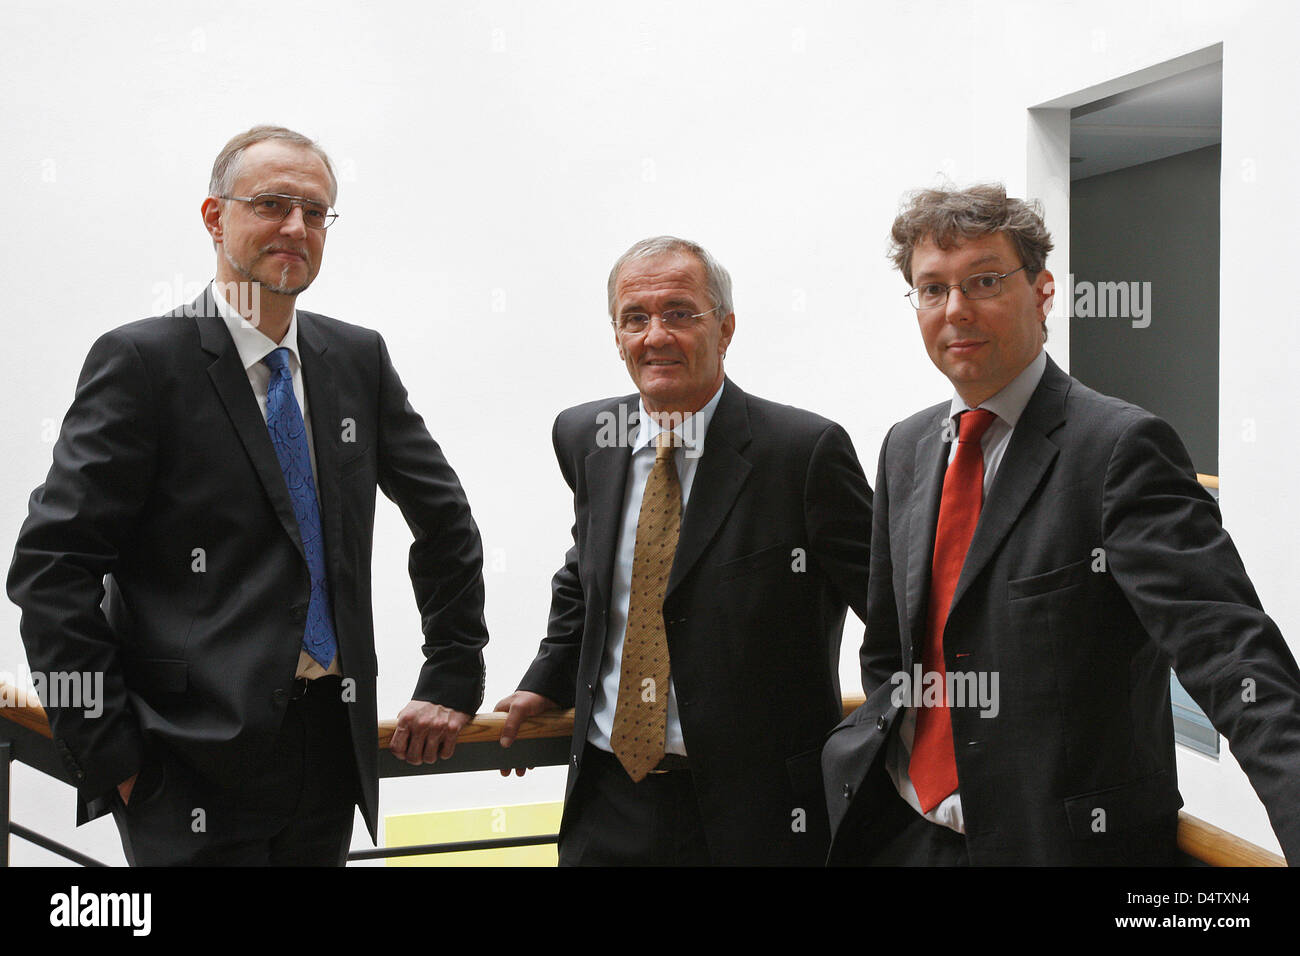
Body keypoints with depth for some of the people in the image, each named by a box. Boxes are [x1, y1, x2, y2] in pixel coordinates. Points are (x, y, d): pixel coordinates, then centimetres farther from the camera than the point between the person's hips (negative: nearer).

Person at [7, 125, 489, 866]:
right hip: (194, 764, -5)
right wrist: (108, 751, -13)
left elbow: (444, 514, 17)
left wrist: (453, 678, 12)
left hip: (333, 745, 5)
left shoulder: (358, 359, 8)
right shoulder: (141, 360, -7)